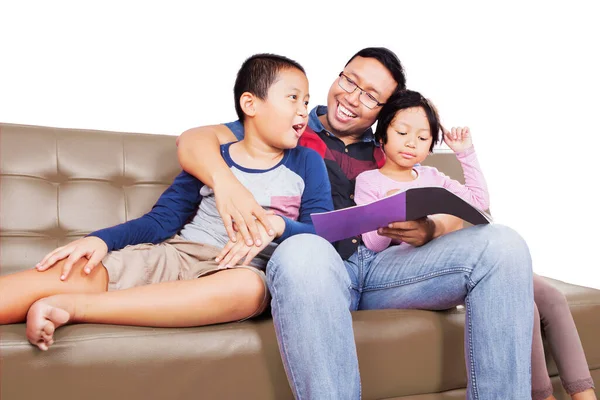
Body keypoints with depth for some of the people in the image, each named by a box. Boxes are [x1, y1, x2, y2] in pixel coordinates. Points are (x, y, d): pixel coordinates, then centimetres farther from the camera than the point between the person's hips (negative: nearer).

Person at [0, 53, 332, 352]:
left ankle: (73, 306, -36)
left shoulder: (307, 163, 11)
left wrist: (276, 224, -17)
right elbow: (161, 220, 10)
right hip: (175, 255, 2)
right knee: (62, 274, -22)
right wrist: (102, 239, -7)